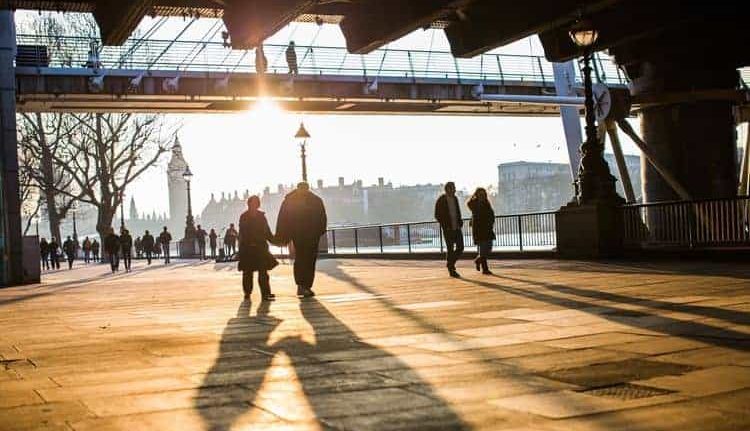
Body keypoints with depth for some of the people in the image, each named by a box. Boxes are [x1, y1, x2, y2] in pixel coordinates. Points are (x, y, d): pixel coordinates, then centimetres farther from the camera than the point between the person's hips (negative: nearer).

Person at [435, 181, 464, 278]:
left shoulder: (455, 198, 11)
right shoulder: (441, 200, -7)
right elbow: (437, 215, -5)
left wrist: (460, 221, 8)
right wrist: (444, 225, -12)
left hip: (457, 227, 5)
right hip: (448, 229, -5)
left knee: (460, 247, 0)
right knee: (450, 249, -1)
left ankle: (451, 263, 21)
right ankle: (451, 270, 9)